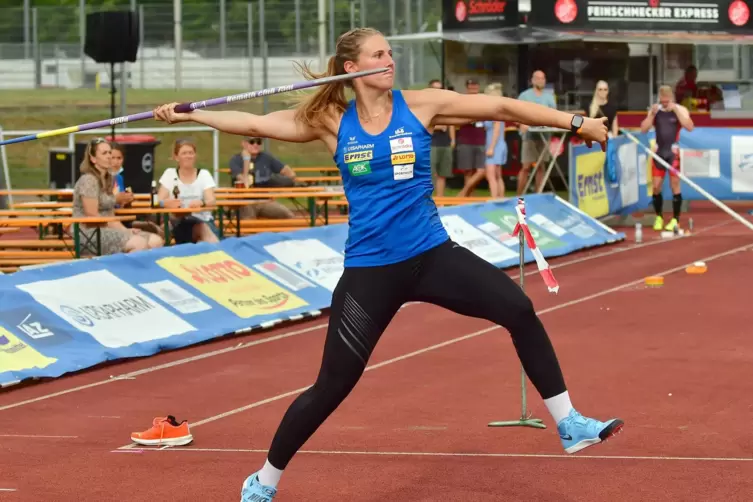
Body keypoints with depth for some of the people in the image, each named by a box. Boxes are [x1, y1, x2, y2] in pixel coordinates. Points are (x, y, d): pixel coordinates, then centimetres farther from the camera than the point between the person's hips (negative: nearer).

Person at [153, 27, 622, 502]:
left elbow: (502, 106, -2)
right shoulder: (331, 121, 0)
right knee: (332, 387, 2)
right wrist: (187, 114, 2)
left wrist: (576, 121, -3)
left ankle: (568, 424, -1)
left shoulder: (420, 106, -1)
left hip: (431, 254, 1)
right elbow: (255, 123, 4)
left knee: (519, 310, -15)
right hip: (370, 269, -1)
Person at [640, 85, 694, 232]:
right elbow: (643, 129, 1)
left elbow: (690, 127, -19)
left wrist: (676, 111, -22)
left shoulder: (680, 110, -4)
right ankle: (658, 217, 17)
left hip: (673, 151, -3)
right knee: (656, 186, 3)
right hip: (659, 151, 3)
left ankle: (675, 220, 5)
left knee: (675, 185, -2)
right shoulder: (655, 110, 6)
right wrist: (652, 114, -12)